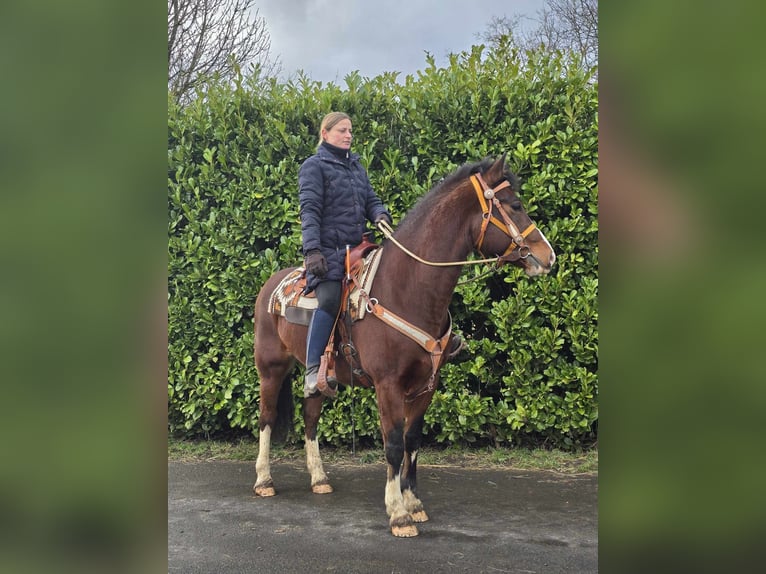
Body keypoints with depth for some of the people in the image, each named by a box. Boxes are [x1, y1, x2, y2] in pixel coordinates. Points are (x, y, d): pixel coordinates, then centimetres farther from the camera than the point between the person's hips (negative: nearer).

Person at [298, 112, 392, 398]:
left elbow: (370, 199, 19)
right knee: (330, 299, -27)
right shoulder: (314, 165, 2)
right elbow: (310, 210, -9)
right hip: (328, 248, -7)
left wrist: (381, 214, -7)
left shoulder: (356, 166, 22)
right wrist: (312, 250, -20)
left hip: (357, 246, 7)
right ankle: (313, 371, -28)